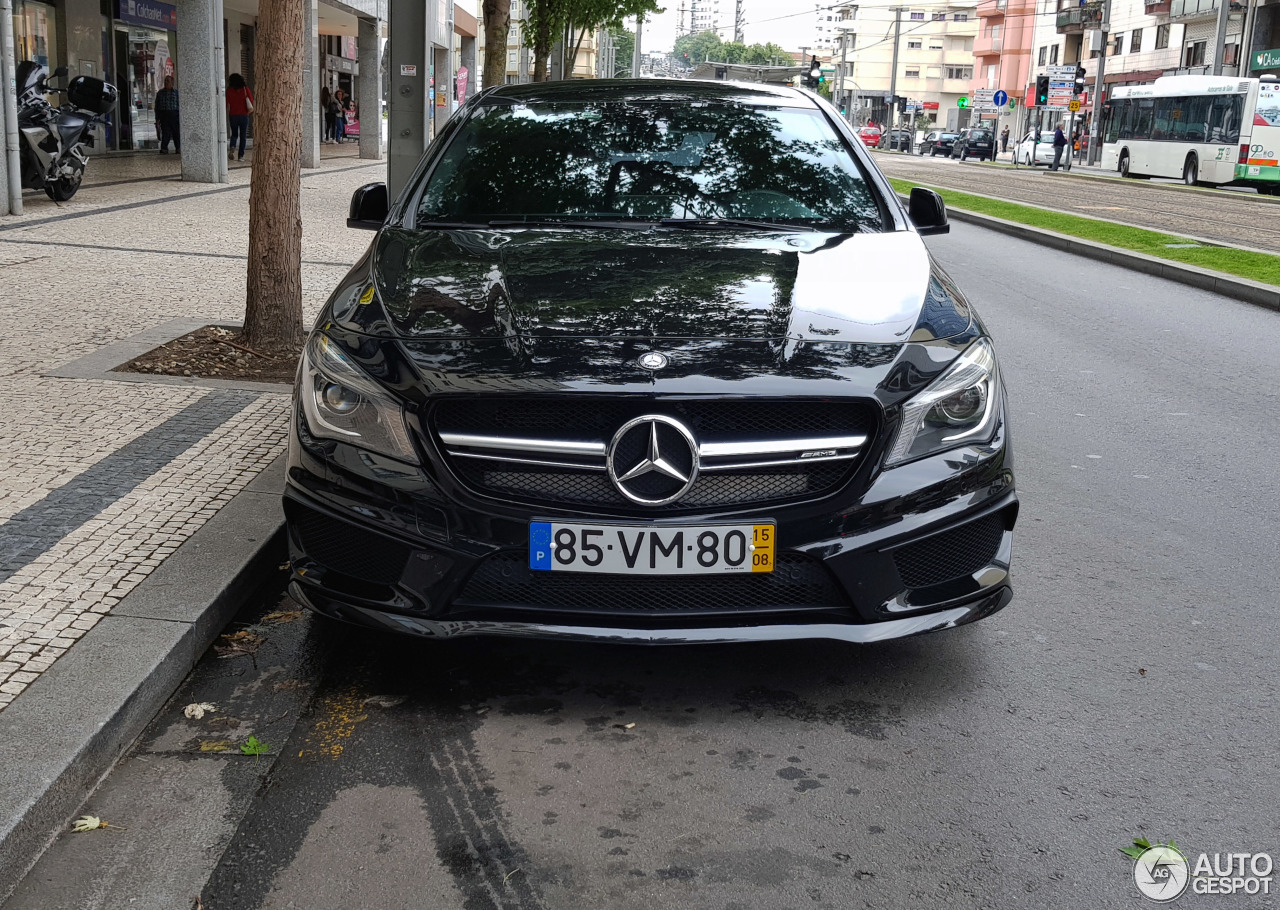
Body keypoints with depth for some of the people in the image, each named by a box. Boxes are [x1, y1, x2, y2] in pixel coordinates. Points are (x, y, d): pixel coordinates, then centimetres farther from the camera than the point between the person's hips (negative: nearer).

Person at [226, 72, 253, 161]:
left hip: (233, 115, 1)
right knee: (243, 136, 6)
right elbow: (251, 101, -4)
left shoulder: (229, 90, -2)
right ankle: (241, 156, 2)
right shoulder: (245, 89, -2)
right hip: (244, 115, -1)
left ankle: (232, 147, -10)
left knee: (234, 134, 17)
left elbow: (226, 104, -3)